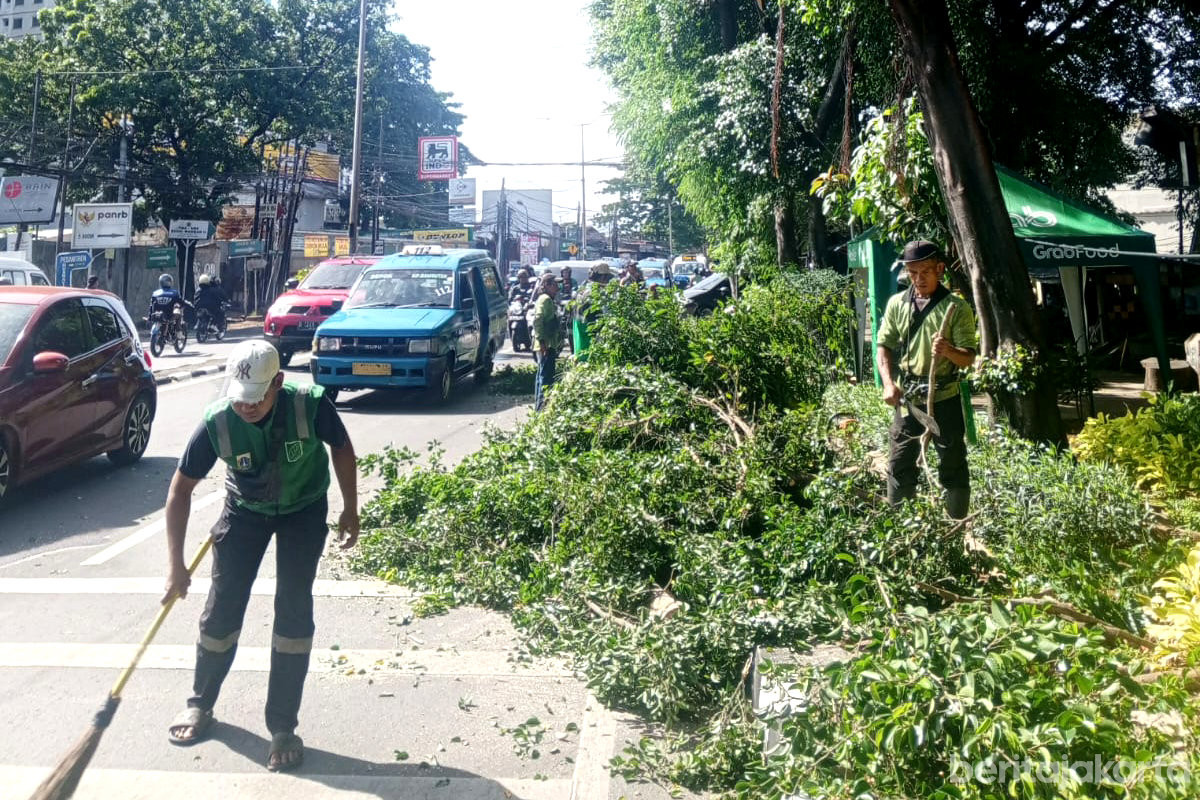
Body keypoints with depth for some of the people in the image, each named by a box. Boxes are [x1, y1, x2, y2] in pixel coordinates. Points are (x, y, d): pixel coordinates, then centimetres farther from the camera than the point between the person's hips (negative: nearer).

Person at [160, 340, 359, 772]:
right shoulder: (217, 422, -27)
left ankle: (283, 727, 6)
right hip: (245, 509, 2)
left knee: (294, 610, -8)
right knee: (221, 607, 4)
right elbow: (181, 487, -15)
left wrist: (350, 510, -4)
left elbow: (342, 448, -11)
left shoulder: (310, 405, -32)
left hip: (304, 509, -1)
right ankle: (200, 705, 31)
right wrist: (176, 564, -17)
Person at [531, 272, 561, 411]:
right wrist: (542, 341, -26)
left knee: (542, 375, 15)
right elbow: (537, 320, -23)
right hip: (546, 345, -11)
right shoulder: (545, 299, -12)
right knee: (546, 377, -11)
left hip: (548, 345, 11)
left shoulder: (549, 300, 20)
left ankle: (538, 404, 23)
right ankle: (542, 406, -11)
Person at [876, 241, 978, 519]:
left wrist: (949, 351, -28)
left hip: (945, 398, -3)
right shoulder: (896, 303, 6)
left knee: (953, 466, 5)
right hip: (907, 398, 3)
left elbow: (969, 358, -6)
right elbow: (884, 345, 10)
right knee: (899, 464, 9)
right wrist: (889, 383, -4)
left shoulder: (956, 307, -4)